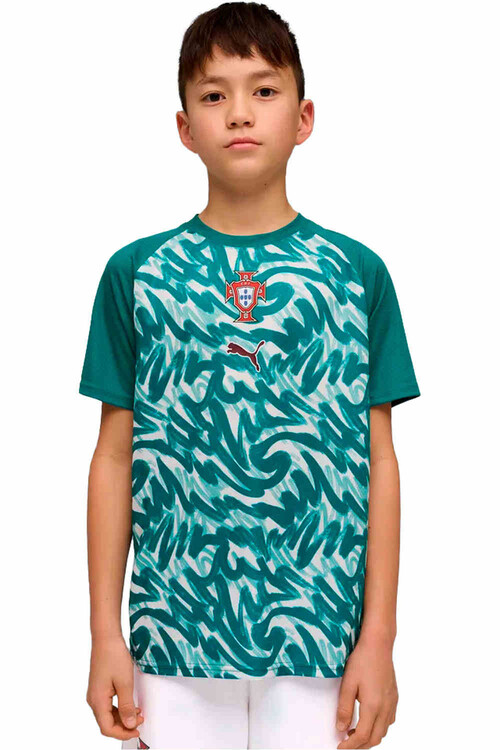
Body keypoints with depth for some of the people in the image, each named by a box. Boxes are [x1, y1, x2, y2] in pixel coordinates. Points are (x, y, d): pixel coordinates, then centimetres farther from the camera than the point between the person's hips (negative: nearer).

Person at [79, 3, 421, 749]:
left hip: (319, 637, 0)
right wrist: (106, 635, 2)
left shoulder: (357, 273, 1)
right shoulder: (136, 273, 2)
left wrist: (379, 637, -1)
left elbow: (379, 462, 2)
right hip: (173, 639, 1)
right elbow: (115, 458, 4)